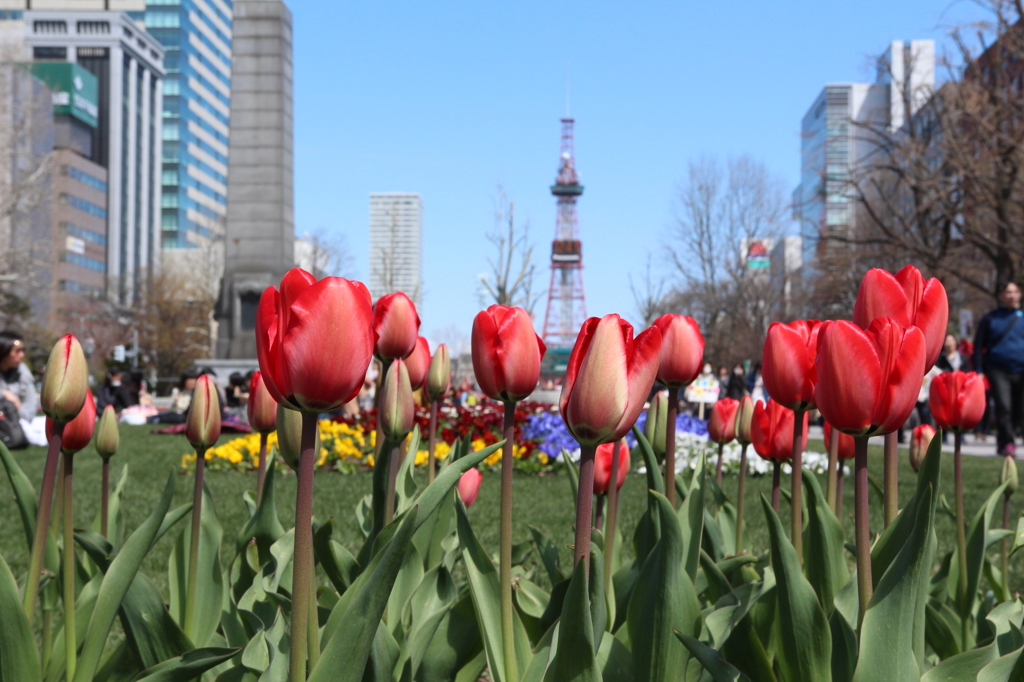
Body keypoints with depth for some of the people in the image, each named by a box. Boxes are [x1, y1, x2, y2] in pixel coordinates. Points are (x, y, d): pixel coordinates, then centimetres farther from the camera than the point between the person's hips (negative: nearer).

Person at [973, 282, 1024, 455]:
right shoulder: (990, 319, 5)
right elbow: (978, 346, 5)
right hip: (998, 371, -3)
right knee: (1003, 407, -16)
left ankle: (1003, 441, 19)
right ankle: (1008, 443, -18)